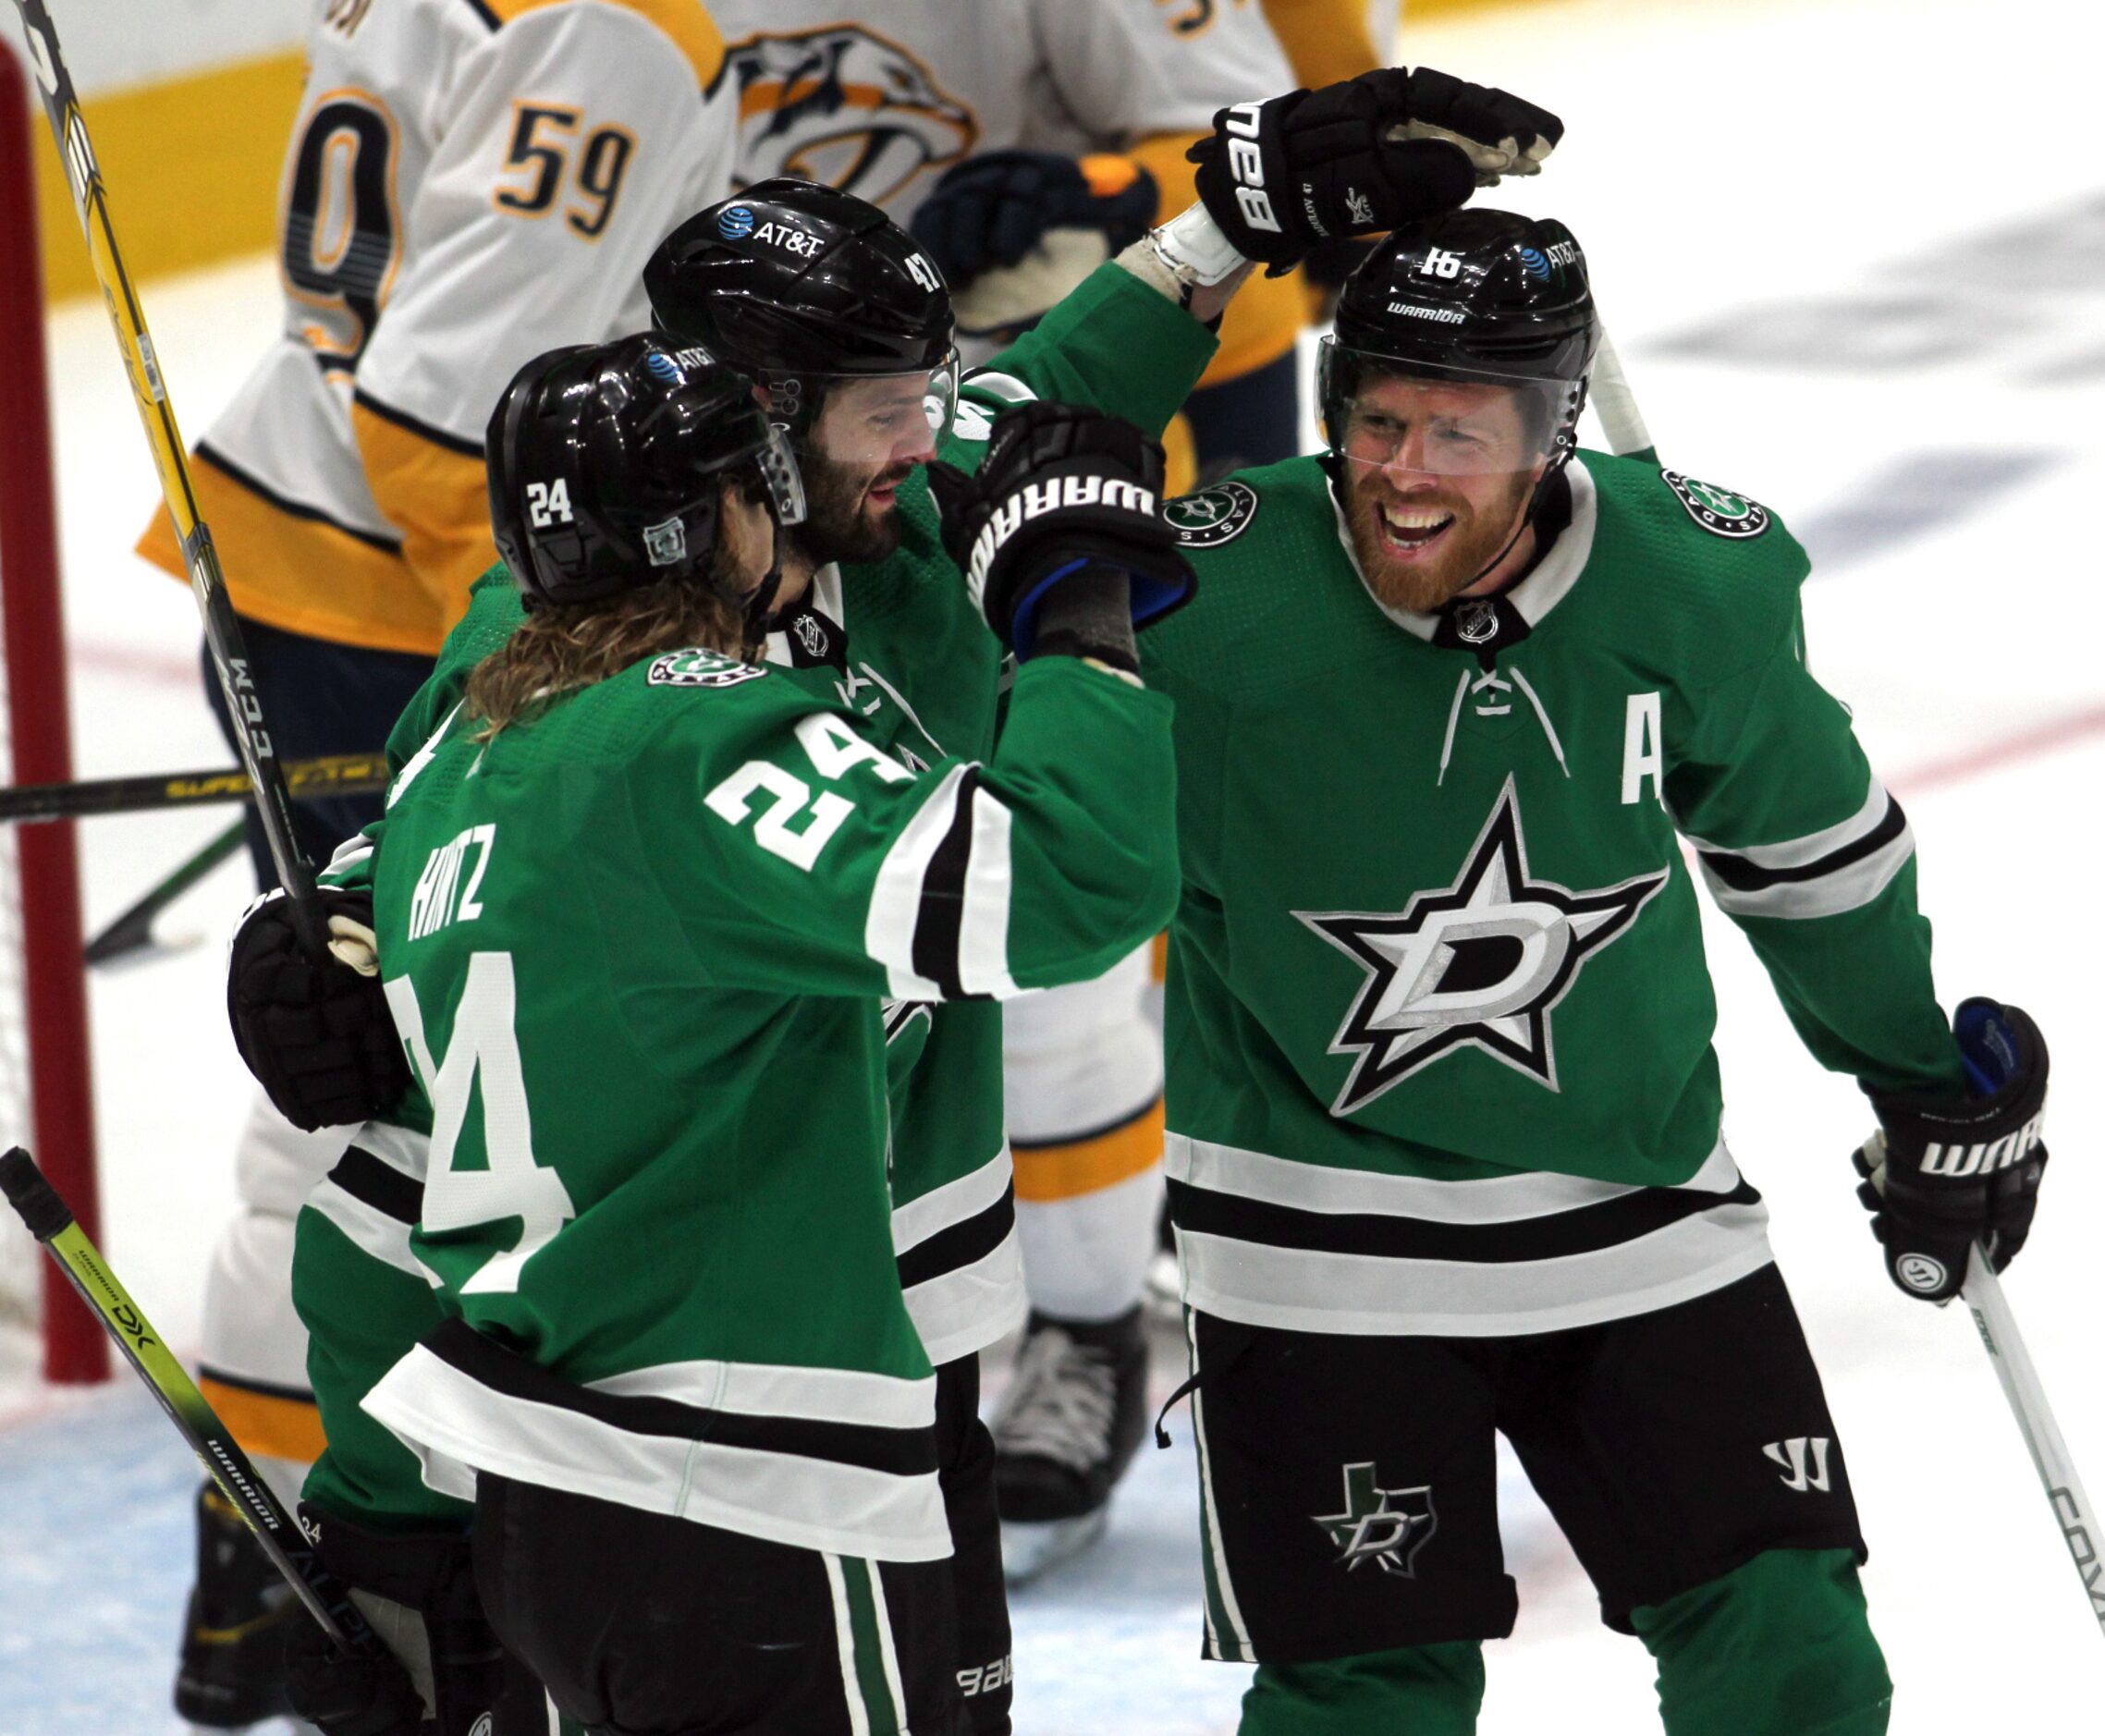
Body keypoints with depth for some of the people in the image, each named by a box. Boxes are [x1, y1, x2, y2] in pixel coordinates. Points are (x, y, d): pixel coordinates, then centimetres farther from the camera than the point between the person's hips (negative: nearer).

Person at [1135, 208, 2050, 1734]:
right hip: (1324, 1244, -3)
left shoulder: (1699, 581, -9)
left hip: (1643, 1208, 3)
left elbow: (1799, 832, 9)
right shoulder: (1211, 596, -20)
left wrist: (1932, 1074, 19)